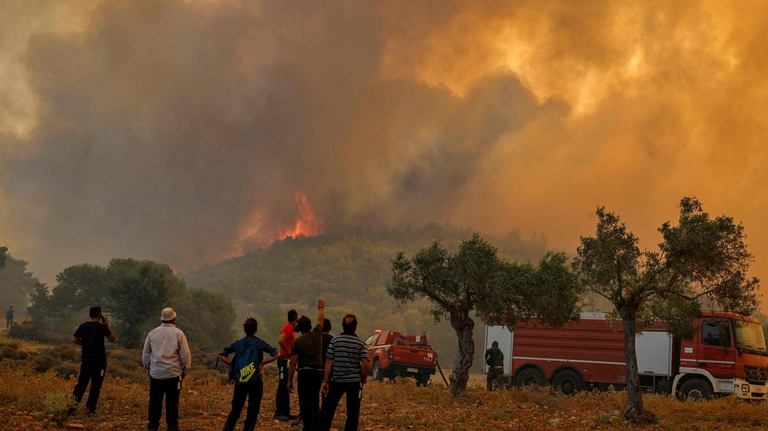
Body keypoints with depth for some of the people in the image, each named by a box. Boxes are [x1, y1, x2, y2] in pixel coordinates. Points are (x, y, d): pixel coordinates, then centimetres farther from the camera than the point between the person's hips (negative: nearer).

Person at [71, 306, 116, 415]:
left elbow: (74, 340, 3)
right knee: (96, 385, 3)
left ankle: (74, 401, 3)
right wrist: (108, 324, 4)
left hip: (86, 359, 4)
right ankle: (90, 408, 2)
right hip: (99, 360, -4)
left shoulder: (82, 326, 3)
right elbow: (112, 339, 1)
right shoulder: (102, 326, -8)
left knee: (82, 382, 14)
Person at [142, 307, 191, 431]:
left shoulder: (152, 333, 2)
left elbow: (146, 354, 10)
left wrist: (147, 366, 24)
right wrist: (185, 368, 9)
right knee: (172, 402, 4)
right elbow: (185, 354, -5)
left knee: (155, 401, 10)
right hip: (174, 374, -2)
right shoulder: (178, 333, -7)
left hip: (156, 374, 2)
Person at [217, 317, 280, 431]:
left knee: (235, 410, 11)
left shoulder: (238, 343, 4)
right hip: (255, 382, -2)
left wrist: (232, 364, 4)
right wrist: (263, 363, -2)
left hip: (240, 382, 2)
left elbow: (221, 355, 3)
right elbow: (276, 354, -9)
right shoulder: (260, 343, -3)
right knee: (253, 411, 7)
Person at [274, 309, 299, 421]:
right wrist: (288, 352, -21)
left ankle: (286, 412, 18)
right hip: (285, 360, -10)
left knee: (286, 387, 13)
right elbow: (280, 340, -29)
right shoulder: (289, 327, -15)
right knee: (283, 386, -8)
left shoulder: (290, 328, 15)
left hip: (287, 361, 10)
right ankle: (279, 412, -6)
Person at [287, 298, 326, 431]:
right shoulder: (317, 334, 3)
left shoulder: (297, 342, -6)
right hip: (318, 372, 4)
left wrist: (289, 380, -5)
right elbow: (320, 319, 23)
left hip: (304, 373, -4)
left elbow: (293, 363, -9)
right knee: (315, 399, 17)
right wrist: (321, 307, 40)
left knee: (305, 401, -5)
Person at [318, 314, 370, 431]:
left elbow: (329, 362, -5)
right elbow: (365, 364, -9)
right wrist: (363, 380, 4)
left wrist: (325, 381, -2)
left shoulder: (335, 340, -3)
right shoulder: (360, 343, -2)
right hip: (354, 381, 0)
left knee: (327, 408, 11)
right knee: (353, 412, 5)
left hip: (336, 381, 0)